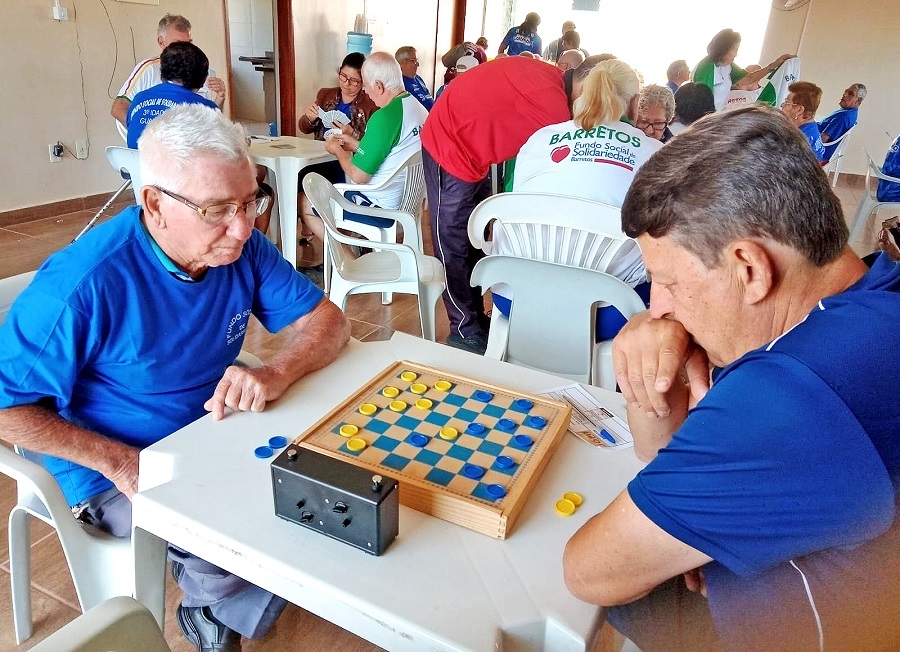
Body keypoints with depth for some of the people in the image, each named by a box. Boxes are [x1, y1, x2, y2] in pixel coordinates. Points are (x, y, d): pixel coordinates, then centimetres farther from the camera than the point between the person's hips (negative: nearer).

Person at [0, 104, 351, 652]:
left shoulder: (243, 246, -10)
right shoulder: (85, 282, -26)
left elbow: (328, 321, -9)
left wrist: (275, 374, -28)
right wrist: (117, 462, -22)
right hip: (124, 472, -5)